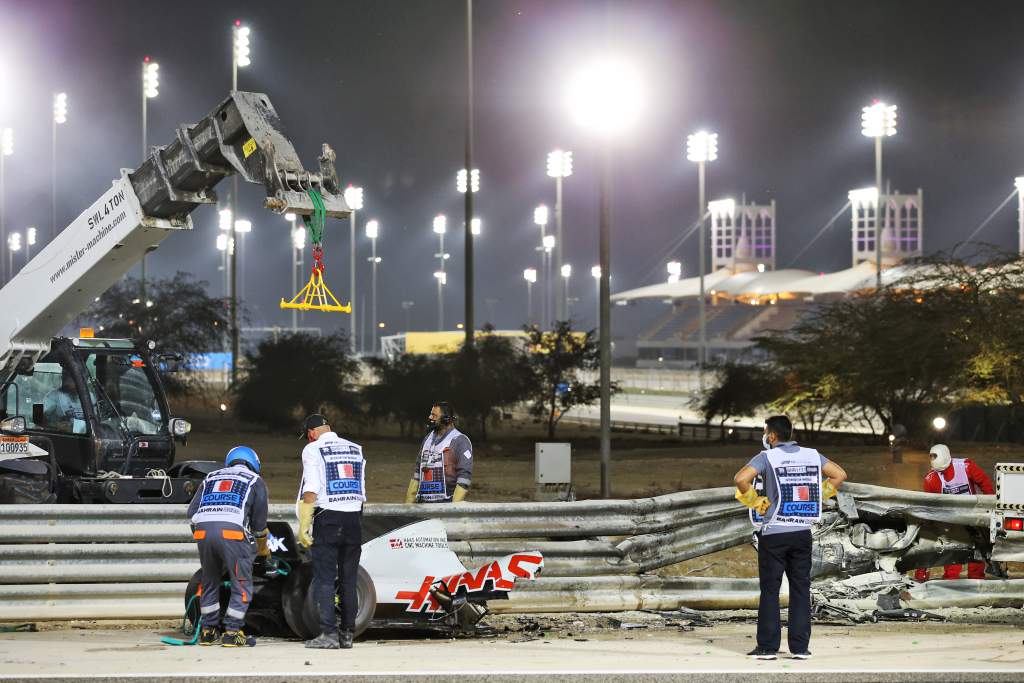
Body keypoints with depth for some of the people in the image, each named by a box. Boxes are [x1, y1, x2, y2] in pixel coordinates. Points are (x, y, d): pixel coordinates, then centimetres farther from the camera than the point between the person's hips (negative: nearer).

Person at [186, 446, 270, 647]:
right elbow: (259, 521, 19)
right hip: (232, 532, -4)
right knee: (241, 585, 6)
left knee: (209, 582, 19)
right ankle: (232, 632, 1)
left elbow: (191, 512, 23)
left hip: (202, 530, 4)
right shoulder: (255, 481, 22)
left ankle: (207, 631, 23)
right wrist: (262, 548, 36)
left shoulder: (211, 477, 31)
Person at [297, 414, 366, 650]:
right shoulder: (355, 449, 14)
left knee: (324, 579, -3)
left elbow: (310, 490, -11)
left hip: (327, 518, -5)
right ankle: (348, 634, 9)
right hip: (354, 517, 5)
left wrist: (303, 525, -10)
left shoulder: (313, 450, -3)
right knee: (349, 579, 9)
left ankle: (328, 634, -10)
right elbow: (362, 490, 13)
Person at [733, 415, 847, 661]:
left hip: (773, 532, -4)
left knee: (770, 590, 3)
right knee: (801, 589, 8)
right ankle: (800, 647, 7)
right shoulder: (811, 455, 5)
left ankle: (767, 647, 3)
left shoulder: (767, 457, -8)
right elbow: (839, 474, 9)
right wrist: (816, 498, 12)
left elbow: (741, 479, -21)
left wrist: (756, 502, -6)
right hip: (803, 531, 4)